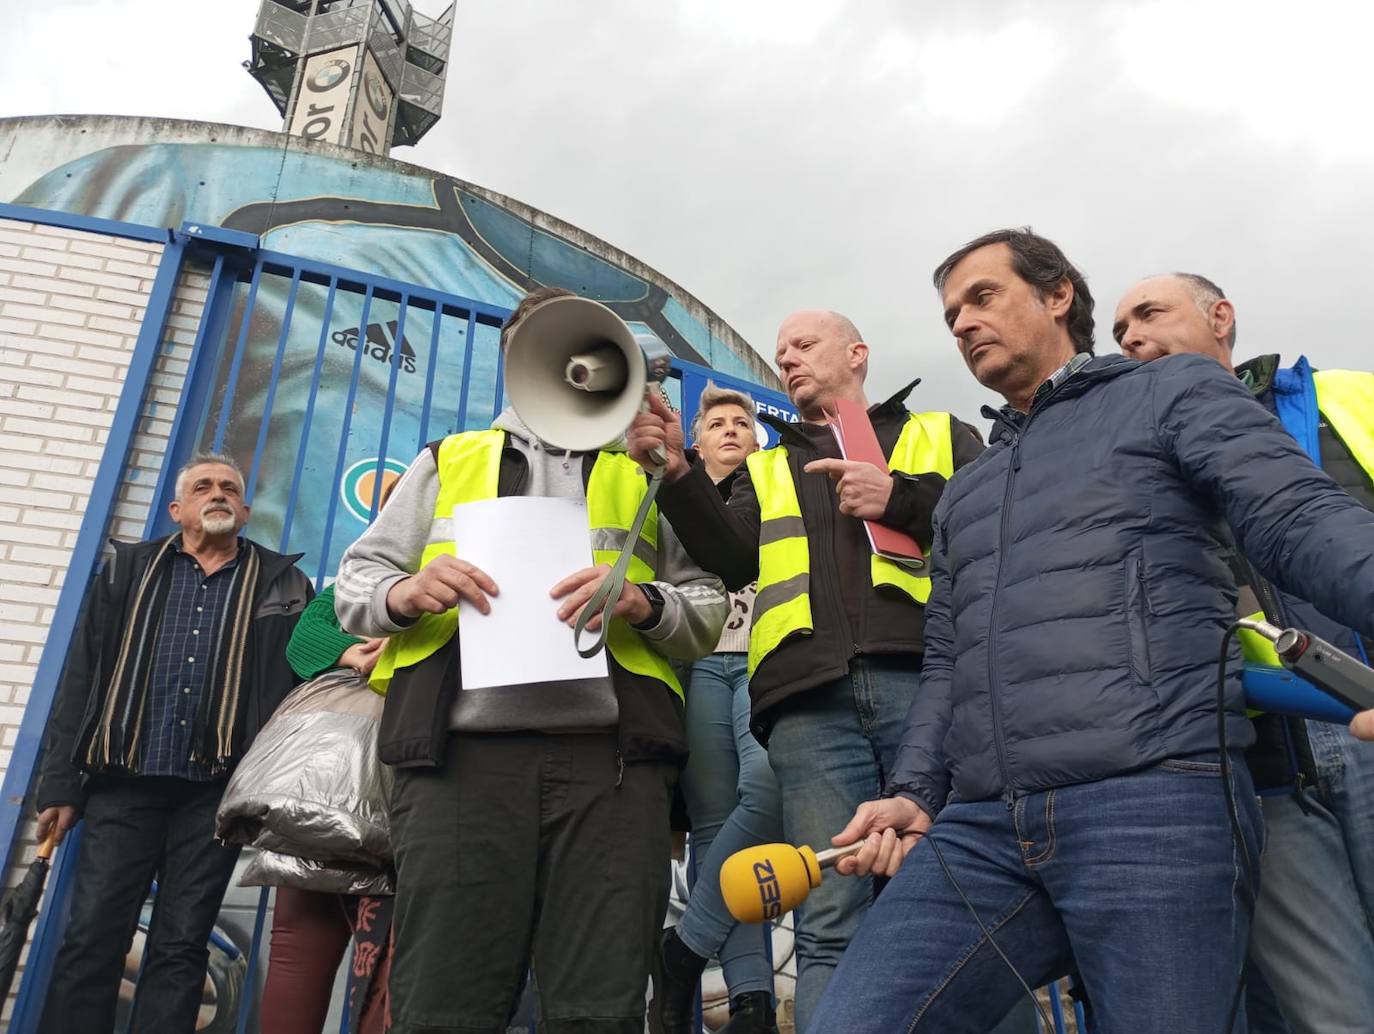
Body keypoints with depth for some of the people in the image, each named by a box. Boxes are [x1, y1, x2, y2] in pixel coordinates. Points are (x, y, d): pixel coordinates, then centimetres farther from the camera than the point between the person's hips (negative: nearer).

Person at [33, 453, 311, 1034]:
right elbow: (81, 682, 9)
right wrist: (60, 784, 3)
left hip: (215, 794, -1)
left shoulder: (283, 586, 9)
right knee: (91, 941, 1)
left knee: (180, 950, 4)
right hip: (122, 784, 1)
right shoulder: (127, 571, 13)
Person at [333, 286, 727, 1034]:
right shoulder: (446, 462, 24)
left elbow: (709, 611, 14)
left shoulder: (645, 477, 22)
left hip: (611, 755, 0)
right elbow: (355, 578, 19)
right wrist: (405, 592, -5)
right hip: (462, 752, 1)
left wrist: (641, 600, -8)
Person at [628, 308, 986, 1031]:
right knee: (829, 927, -4)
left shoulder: (942, 435, 24)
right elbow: (733, 560, 11)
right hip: (811, 703, 2)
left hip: (928, 679, -1)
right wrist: (677, 474, -3)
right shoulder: (765, 472, 29)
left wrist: (902, 497, -4)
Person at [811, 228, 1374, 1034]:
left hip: (1156, 801, -4)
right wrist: (914, 794, 9)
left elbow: (1305, 521, -4)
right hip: (981, 826, 5)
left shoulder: (1175, 393, 12)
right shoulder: (965, 493, 27)